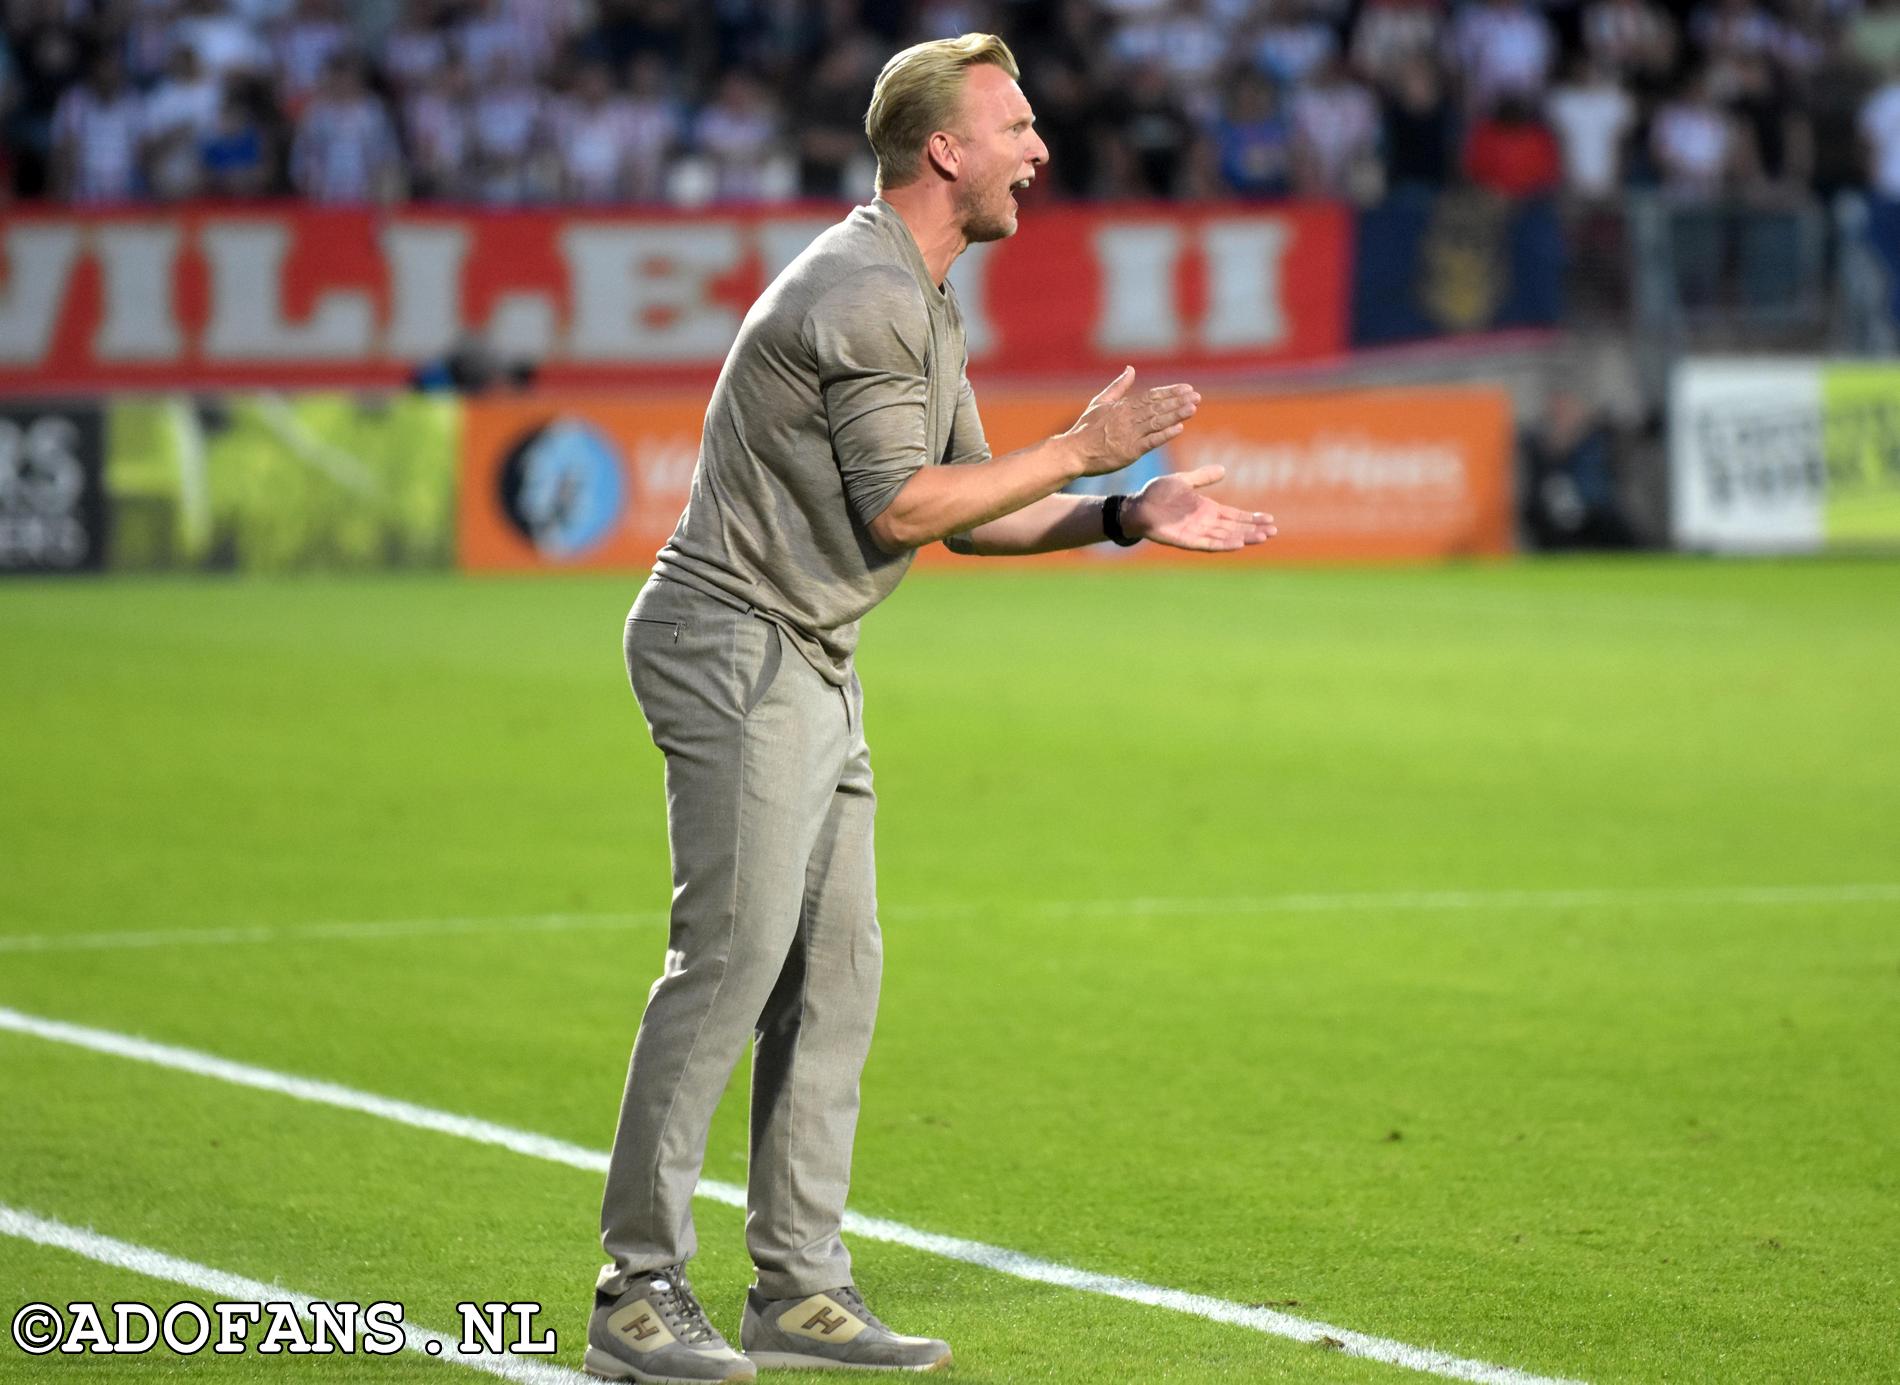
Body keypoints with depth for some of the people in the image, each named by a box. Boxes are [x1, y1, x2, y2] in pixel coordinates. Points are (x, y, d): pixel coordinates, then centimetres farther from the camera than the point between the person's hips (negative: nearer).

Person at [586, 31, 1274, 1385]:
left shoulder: (922, 302, 18)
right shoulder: (865, 291, -16)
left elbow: (969, 512, 20)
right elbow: (900, 507, -19)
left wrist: (1125, 517, 8)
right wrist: (1081, 450, -13)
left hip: (812, 664, 11)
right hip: (734, 646, -11)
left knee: (835, 968, 8)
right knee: (731, 956, -14)